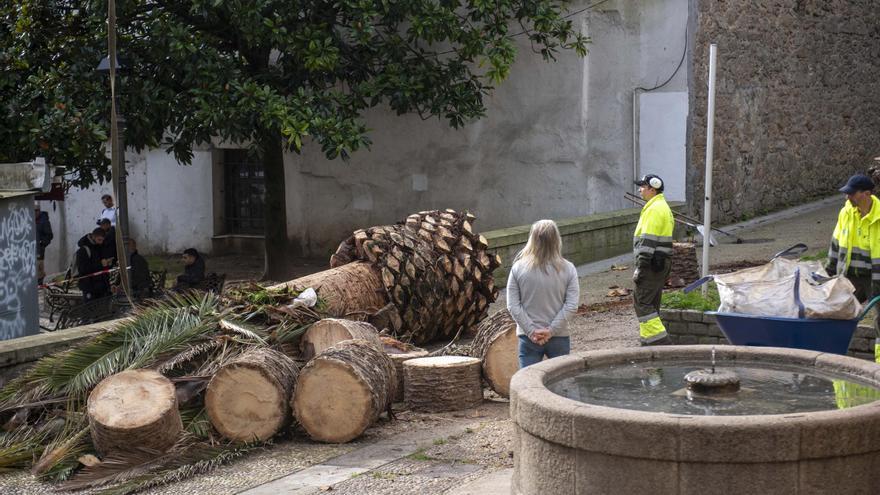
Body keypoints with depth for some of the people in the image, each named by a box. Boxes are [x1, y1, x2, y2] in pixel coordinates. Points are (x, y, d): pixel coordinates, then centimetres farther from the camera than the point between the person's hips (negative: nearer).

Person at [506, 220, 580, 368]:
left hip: (529, 338, 0)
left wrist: (531, 331, -7)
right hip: (559, 338, 0)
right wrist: (551, 330, -9)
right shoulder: (568, 269, -6)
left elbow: (513, 306, -8)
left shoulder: (518, 268, -6)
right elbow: (571, 306, -10)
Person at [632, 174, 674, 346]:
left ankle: (660, 340, -13)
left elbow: (648, 241, -21)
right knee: (651, 303, 14)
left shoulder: (654, 209, -15)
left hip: (652, 264, -11)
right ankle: (649, 340, 19)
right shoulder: (663, 207, 19)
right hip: (662, 262, 11)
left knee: (642, 301, -9)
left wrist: (640, 266, -20)